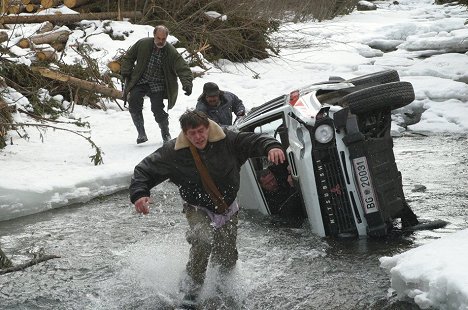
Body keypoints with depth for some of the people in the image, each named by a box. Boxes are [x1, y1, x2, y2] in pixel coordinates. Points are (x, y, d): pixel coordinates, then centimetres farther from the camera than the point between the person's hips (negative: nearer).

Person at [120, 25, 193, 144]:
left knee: (158, 110, -13)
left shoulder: (172, 52, -11)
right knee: (134, 101, -21)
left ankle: (165, 133, 17)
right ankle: (141, 133, -9)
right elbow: (128, 57, 8)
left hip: (158, 85, -1)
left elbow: (183, 69, -13)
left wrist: (187, 84, -29)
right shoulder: (143, 44, -6)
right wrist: (126, 73, 0)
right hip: (140, 81, 2)